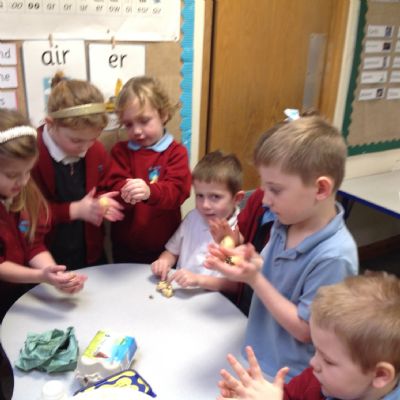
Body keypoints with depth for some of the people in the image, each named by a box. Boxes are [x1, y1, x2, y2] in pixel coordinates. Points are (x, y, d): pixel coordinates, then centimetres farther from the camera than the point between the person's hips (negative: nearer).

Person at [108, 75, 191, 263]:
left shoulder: (176, 152, -5)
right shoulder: (120, 151, 4)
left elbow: (176, 190, -19)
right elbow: (114, 186, -8)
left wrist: (149, 192, -41)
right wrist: (124, 192, -33)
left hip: (164, 247, -2)